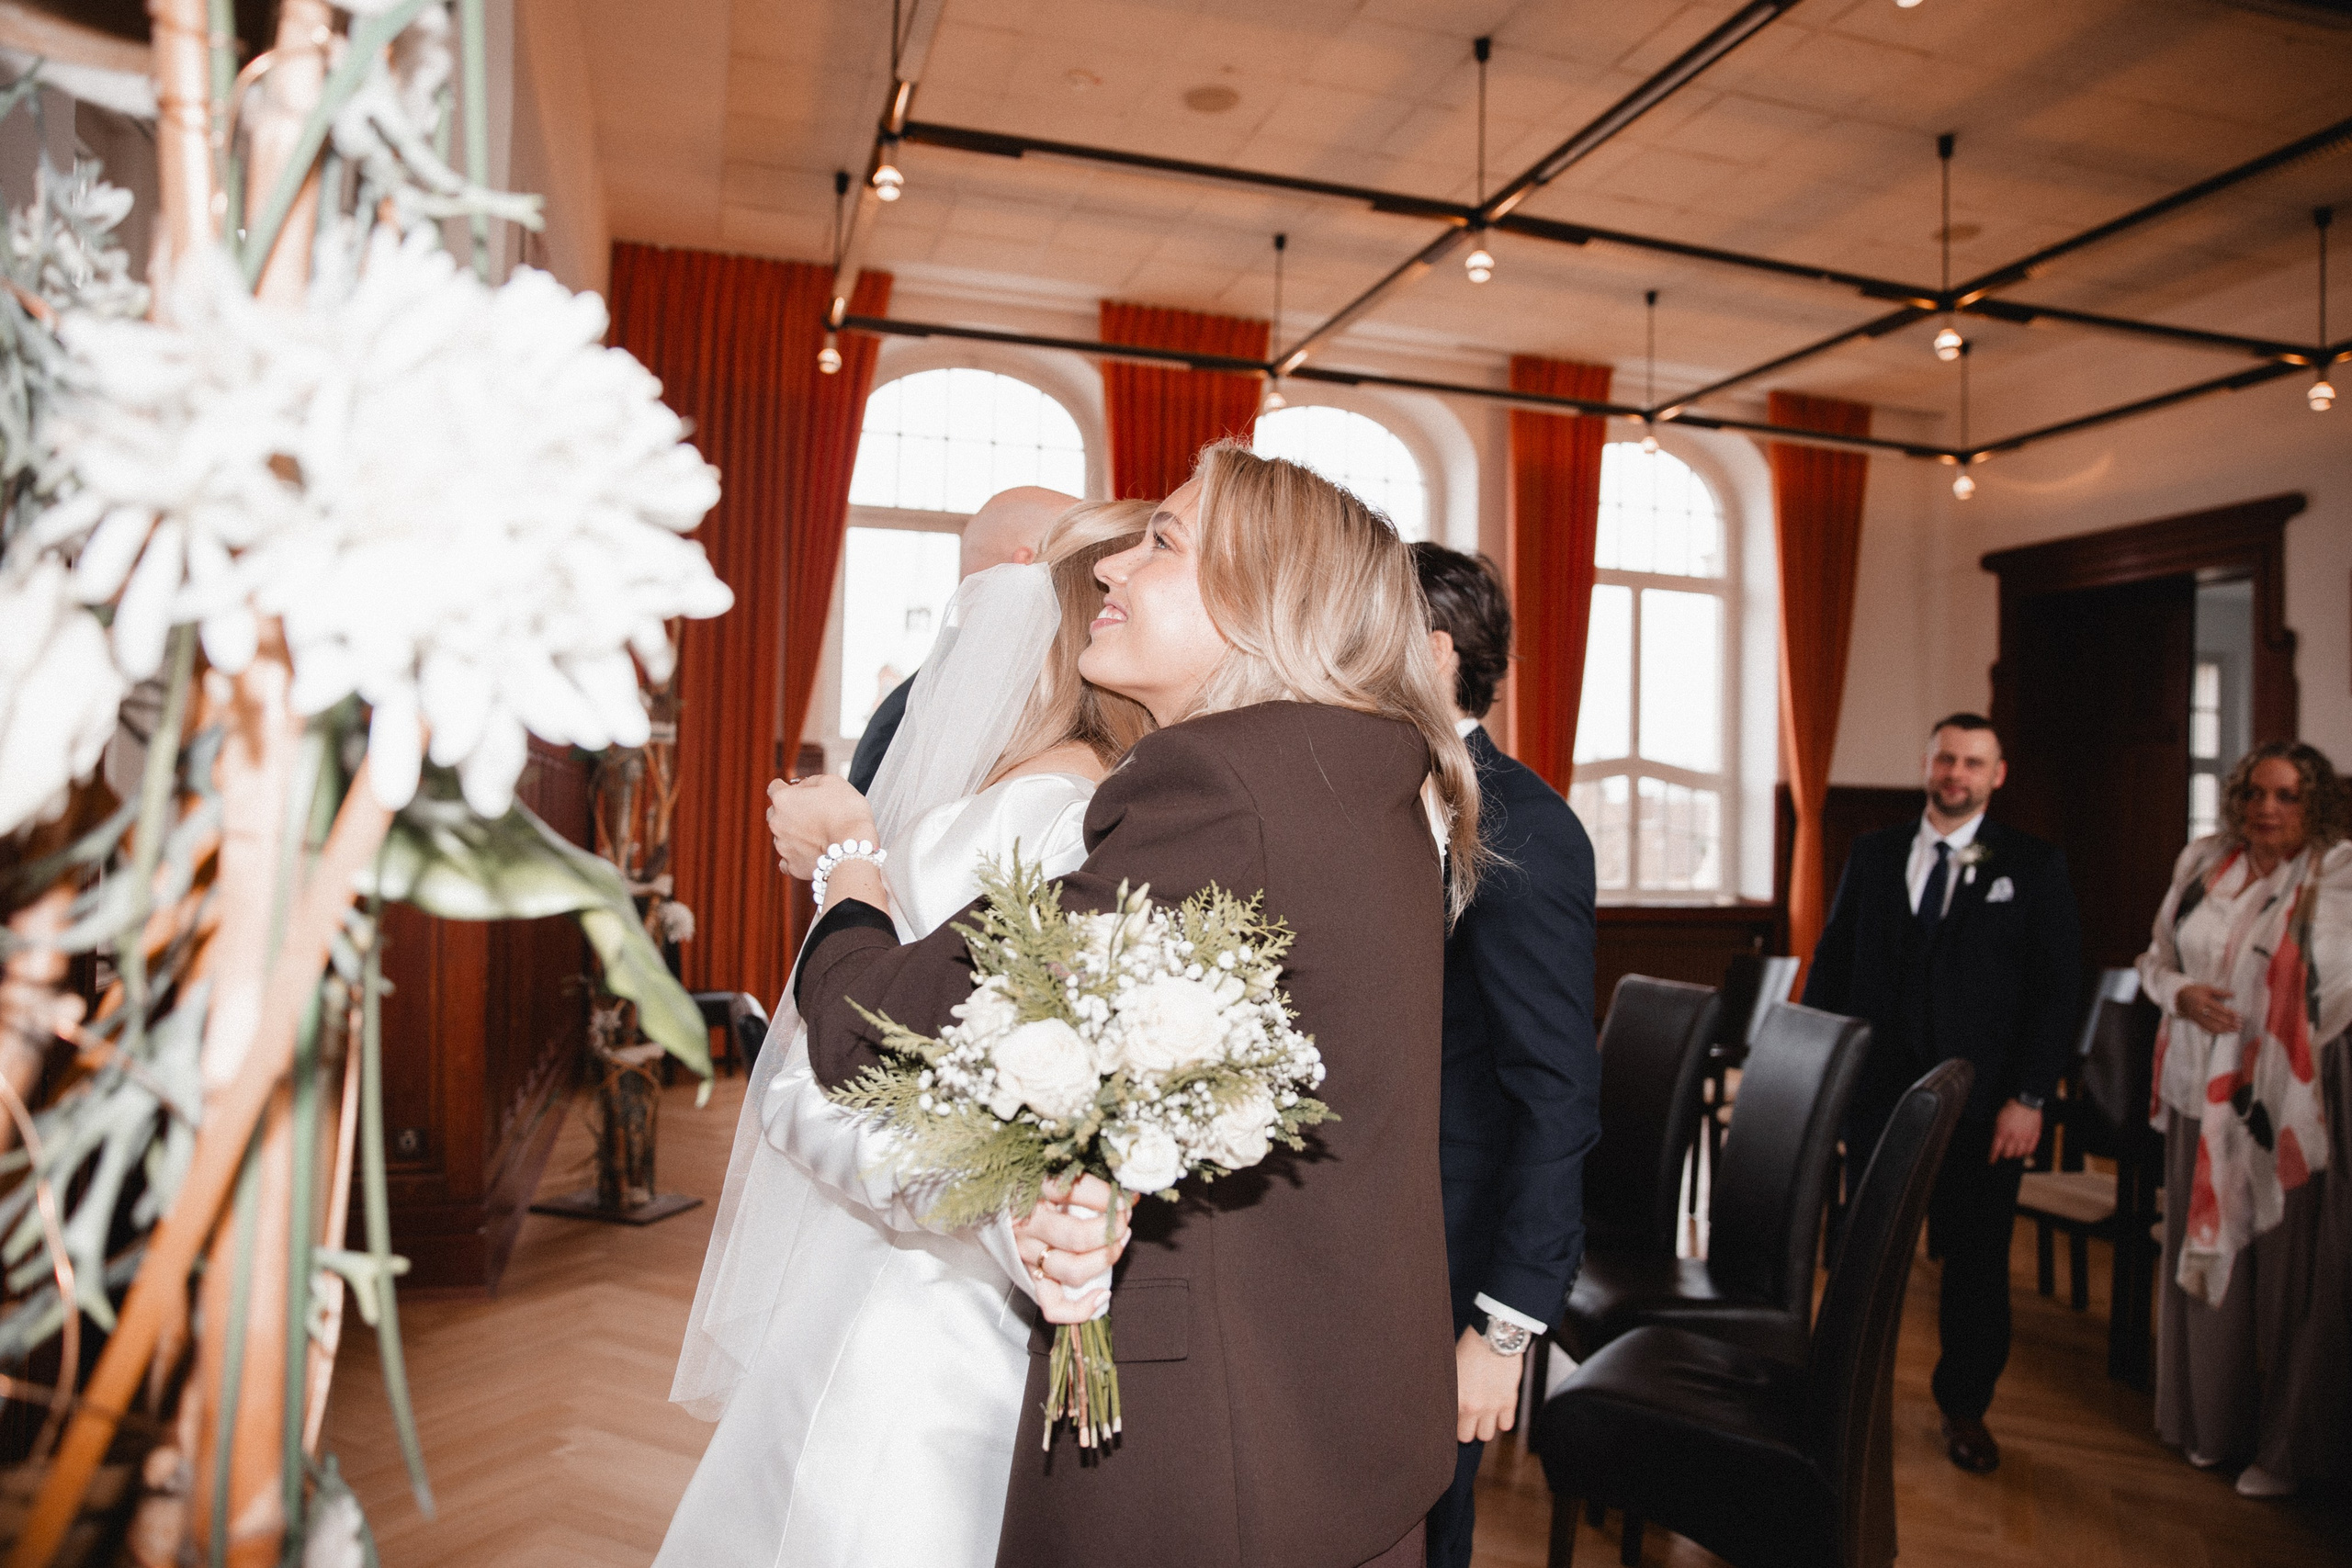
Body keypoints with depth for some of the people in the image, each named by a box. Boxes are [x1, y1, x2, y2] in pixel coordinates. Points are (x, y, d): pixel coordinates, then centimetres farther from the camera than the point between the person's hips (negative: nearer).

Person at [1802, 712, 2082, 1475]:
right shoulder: (1873, 854, 7)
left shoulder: (2035, 865, 1)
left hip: (1981, 1100, -1)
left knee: (1976, 1260, 10)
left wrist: (2030, 1098, -9)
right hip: (1879, 1089, 2)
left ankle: (1965, 1407, 29)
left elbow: (2058, 988, -2)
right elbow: (1832, 963, 8)